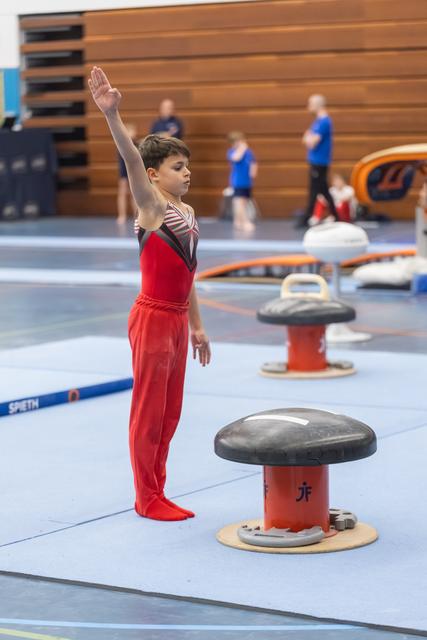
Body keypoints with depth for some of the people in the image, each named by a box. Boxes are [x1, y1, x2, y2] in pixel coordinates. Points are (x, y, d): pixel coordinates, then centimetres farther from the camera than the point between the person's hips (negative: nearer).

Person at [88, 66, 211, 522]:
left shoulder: (187, 213, 11)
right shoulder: (151, 206, -10)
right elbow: (132, 160, -27)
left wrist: (196, 326, 19)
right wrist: (112, 115, -43)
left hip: (177, 321, 8)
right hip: (152, 319, -8)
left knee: (169, 414, 13)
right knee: (148, 412, 2)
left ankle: (157, 493, 24)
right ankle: (146, 498, 11)